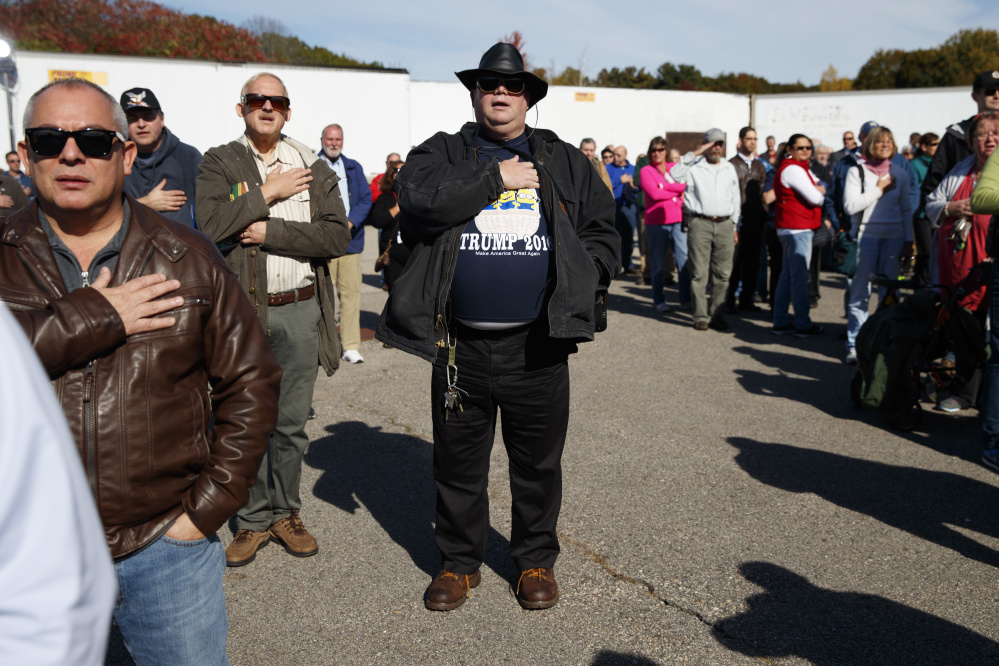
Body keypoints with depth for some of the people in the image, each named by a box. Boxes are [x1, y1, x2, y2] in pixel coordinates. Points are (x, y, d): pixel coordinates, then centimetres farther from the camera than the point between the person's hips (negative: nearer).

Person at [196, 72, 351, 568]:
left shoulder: (314, 168, 9)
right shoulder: (218, 164, 4)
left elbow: (338, 235, -5)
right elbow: (209, 224, -15)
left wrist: (271, 232, -12)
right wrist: (267, 193, -12)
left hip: (299, 309, 1)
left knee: (292, 423, 10)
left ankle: (286, 512, 27)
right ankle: (255, 519, 23)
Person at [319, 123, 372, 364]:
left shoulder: (354, 167, 16)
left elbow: (366, 198, 9)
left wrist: (349, 222, -7)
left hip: (350, 239, 3)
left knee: (351, 292, 0)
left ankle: (351, 346, 5)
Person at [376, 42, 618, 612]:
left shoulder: (565, 161, 10)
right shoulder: (442, 152, 5)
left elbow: (603, 231, 10)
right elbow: (419, 199, -16)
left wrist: (580, 283, -4)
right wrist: (496, 178, -13)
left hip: (538, 347, 1)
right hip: (461, 347, 0)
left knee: (539, 463, 13)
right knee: (458, 462, 13)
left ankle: (537, 560, 33)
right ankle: (460, 561, 33)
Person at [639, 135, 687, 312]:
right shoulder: (645, 171, 2)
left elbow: (685, 185, -3)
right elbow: (654, 193, -12)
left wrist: (664, 185, -12)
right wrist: (676, 192, -3)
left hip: (678, 220, 3)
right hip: (656, 222, -3)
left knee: (685, 260, -3)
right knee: (657, 263, 2)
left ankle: (686, 298, 6)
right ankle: (659, 301, 12)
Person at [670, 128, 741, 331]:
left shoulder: (729, 168, 16)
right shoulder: (694, 167, 2)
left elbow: (736, 198, 20)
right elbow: (674, 175, -18)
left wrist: (735, 226, 16)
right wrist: (693, 154, -15)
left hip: (725, 225, 4)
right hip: (700, 224, -4)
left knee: (722, 274, 3)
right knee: (699, 274, -3)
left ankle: (717, 316, 10)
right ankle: (701, 316, 5)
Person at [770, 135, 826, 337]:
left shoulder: (800, 168, 20)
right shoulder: (793, 169, -14)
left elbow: (821, 186, 23)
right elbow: (816, 198, -17)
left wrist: (817, 190, 1)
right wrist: (820, 193, 5)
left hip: (789, 229, 11)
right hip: (797, 229, -11)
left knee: (786, 275, 12)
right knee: (799, 277, -6)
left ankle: (780, 322, 18)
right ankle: (803, 325, -2)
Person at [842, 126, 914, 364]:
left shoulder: (899, 173, 11)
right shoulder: (857, 172, 1)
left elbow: (906, 209, 13)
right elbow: (850, 206, -11)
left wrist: (909, 242, 6)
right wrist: (879, 189, -8)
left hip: (893, 238, 3)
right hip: (865, 236, -3)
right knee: (860, 293, -2)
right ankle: (854, 345, 3)